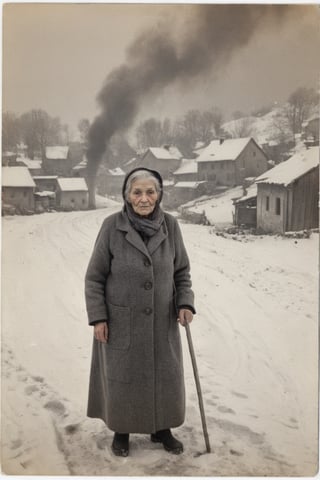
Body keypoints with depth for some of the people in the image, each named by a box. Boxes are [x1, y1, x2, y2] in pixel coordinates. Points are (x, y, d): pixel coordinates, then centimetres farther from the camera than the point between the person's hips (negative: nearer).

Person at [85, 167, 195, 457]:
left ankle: (162, 429, 36)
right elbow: (95, 277, -7)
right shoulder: (112, 226, -13)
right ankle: (121, 430, 35)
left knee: (166, 376, 13)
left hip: (162, 320, 3)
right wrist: (98, 317, -9)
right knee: (121, 377, 12)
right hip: (121, 320, -2)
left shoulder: (170, 225, -6)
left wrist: (185, 303, -9)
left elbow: (182, 271, 4)